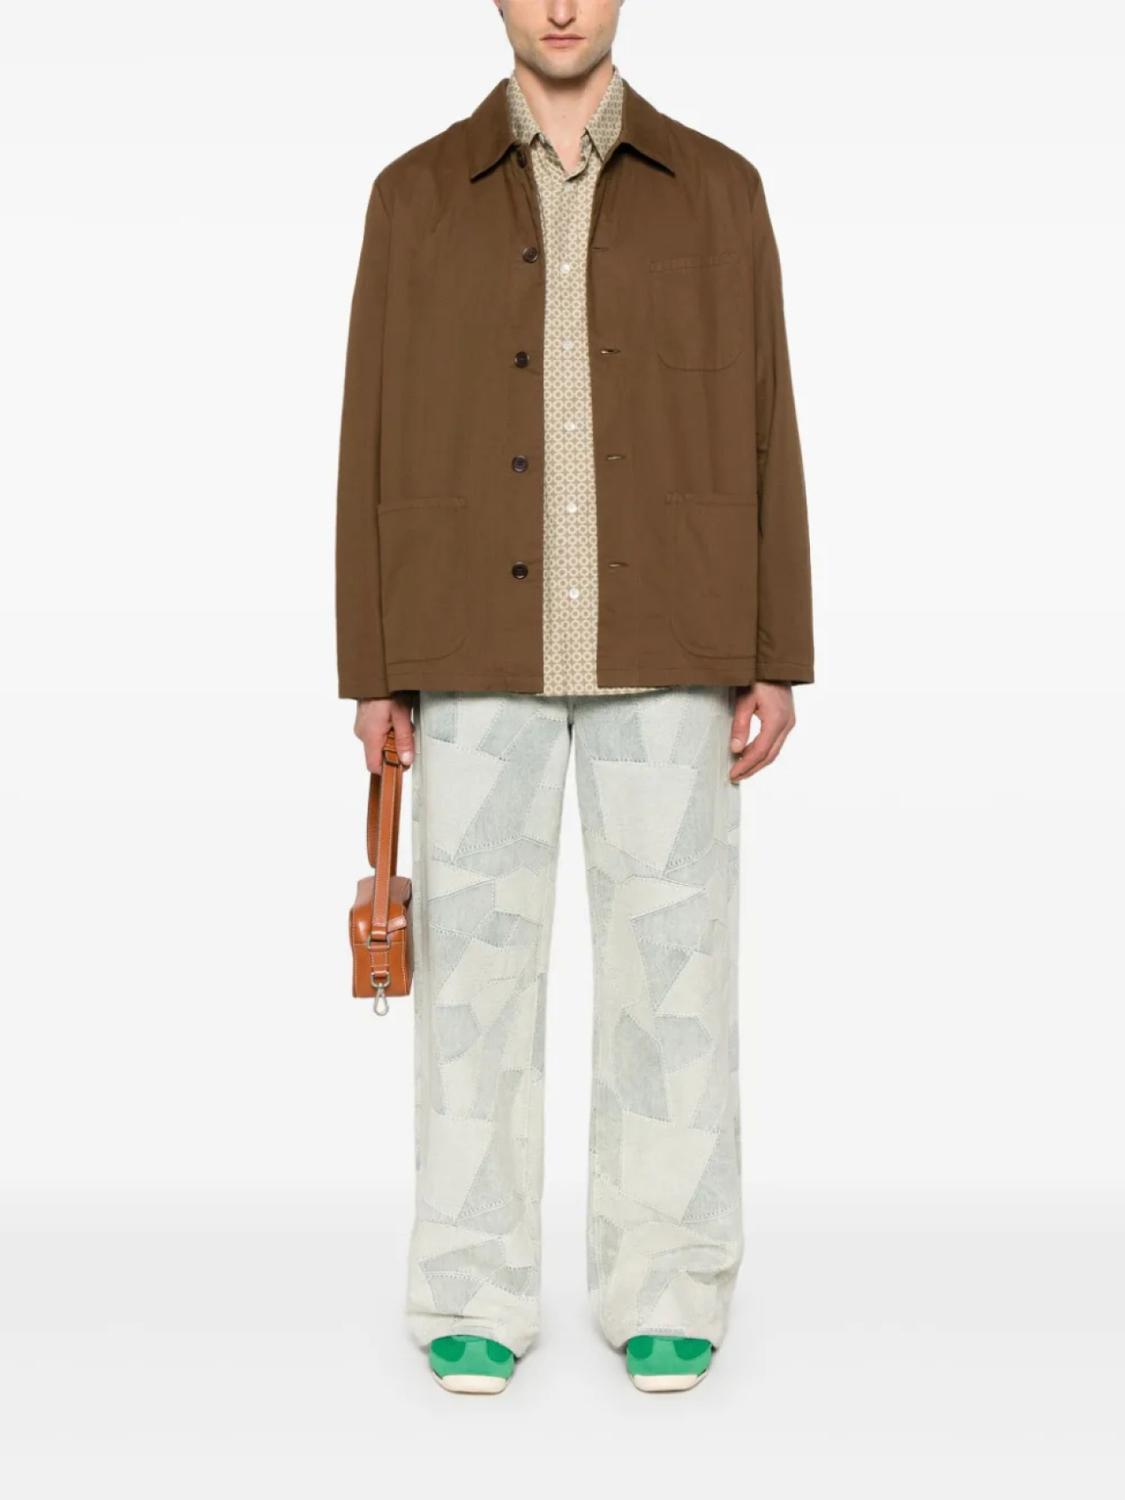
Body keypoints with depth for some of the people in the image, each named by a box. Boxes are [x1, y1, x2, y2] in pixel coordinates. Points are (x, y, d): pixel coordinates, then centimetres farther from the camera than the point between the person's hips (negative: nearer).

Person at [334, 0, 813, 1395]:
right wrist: (374, 671, -1)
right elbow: (376, 440, 5)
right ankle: (476, 1296, 13)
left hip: (661, 642, 0)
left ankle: (667, 1292, 13)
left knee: (670, 959, 0)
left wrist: (776, 661, -1)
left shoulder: (716, 189, 7)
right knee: (477, 958, 0)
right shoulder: (415, 194, 7)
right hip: (483, 642, 0)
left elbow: (761, 433, 5)